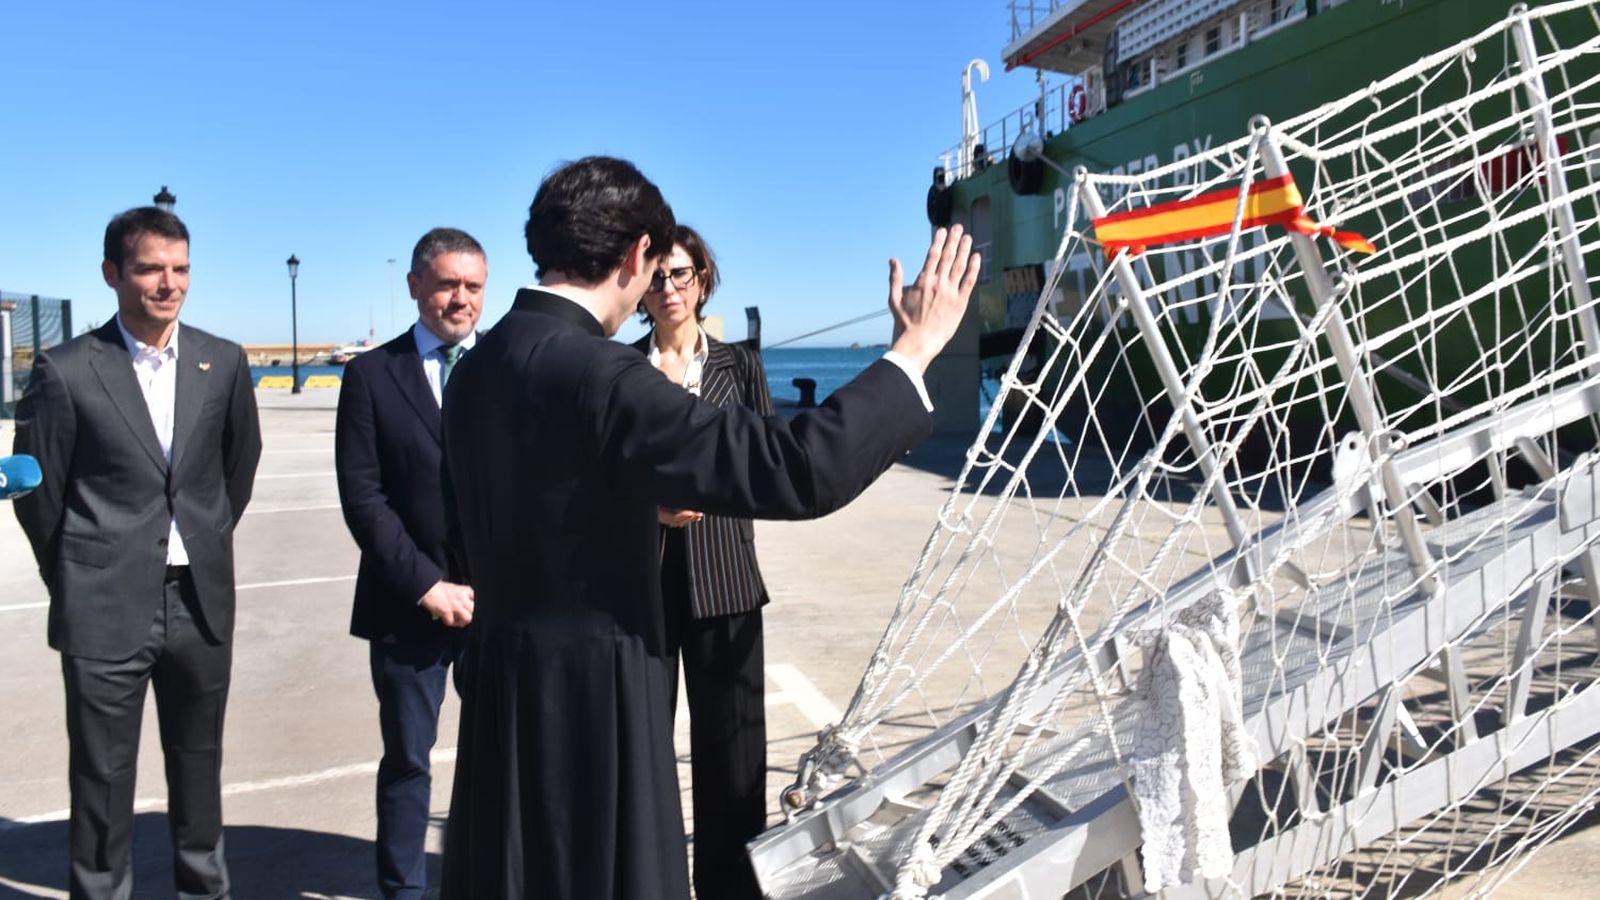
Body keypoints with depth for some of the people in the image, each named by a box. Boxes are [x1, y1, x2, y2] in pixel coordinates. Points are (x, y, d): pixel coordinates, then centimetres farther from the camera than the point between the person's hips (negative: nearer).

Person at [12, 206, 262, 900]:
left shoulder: (223, 362, 1)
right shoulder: (66, 371, -8)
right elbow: (38, 491, 0)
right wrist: (76, 581, 8)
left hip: (202, 602, 3)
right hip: (107, 609, -3)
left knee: (199, 766, 17)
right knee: (102, 777, 9)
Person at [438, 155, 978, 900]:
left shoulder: (477, 366, 4)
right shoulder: (598, 373, -24)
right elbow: (795, 470, -29)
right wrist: (912, 350, -18)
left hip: (503, 679, 9)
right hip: (587, 686, -8)